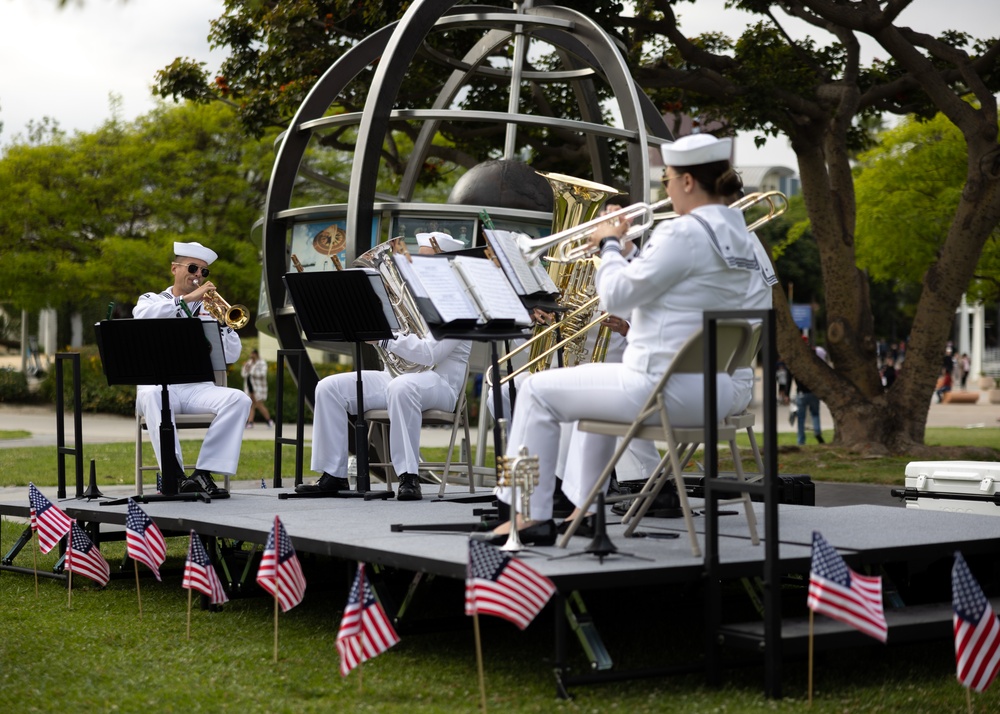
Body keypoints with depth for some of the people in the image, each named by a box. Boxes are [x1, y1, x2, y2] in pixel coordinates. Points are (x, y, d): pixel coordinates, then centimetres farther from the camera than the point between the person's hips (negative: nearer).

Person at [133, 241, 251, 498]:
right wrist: (187, 299, -16)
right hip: (159, 384, -2)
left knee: (239, 399, -27)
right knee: (152, 396, -38)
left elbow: (231, 356, 10)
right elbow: (141, 317, -12)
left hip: (198, 387, 2)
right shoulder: (152, 300, 16)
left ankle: (203, 472, -28)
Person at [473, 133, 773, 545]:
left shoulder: (684, 233, -19)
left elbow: (617, 297, -15)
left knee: (539, 391, 5)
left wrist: (610, 244, 1)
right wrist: (617, 248, 18)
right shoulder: (738, 237, 10)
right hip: (714, 391, 10)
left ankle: (530, 515, 7)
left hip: (666, 388, -10)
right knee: (601, 388, 35)